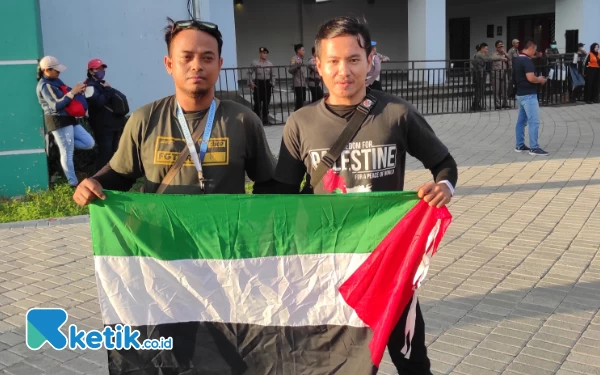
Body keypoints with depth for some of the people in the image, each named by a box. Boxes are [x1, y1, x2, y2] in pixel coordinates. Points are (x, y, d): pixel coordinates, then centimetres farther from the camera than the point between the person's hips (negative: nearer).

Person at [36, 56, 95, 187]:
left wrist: (78, 90, 1)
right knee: (67, 154, -5)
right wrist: (73, 92, -19)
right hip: (58, 122, -9)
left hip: (68, 120, 9)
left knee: (89, 143, 6)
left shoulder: (55, 80, 15)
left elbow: (65, 96, 20)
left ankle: (61, 142, 13)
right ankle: (73, 183, 1)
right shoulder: (45, 86, -13)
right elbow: (57, 105, -20)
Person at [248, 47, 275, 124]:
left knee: (266, 102, 6)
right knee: (257, 102, -4)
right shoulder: (254, 63, -2)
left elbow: (272, 75, 13)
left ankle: (265, 119, 16)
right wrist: (251, 83, -7)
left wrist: (273, 84, 6)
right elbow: (249, 73, 1)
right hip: (258, 83, -3)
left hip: (267, 83, 3)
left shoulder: (270, 64, 7)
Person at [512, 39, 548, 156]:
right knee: (534, 121, -7)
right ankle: (534, 148, -7)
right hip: (528, 95, -10)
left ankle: (520, 145, 19)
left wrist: (537, 79, 19)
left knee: (521, 121, 14)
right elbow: (530, 78, -27)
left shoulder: (516, 60, 12)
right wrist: (540, 80, -8)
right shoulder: (527, 61, -18)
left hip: (520, 94, 10)